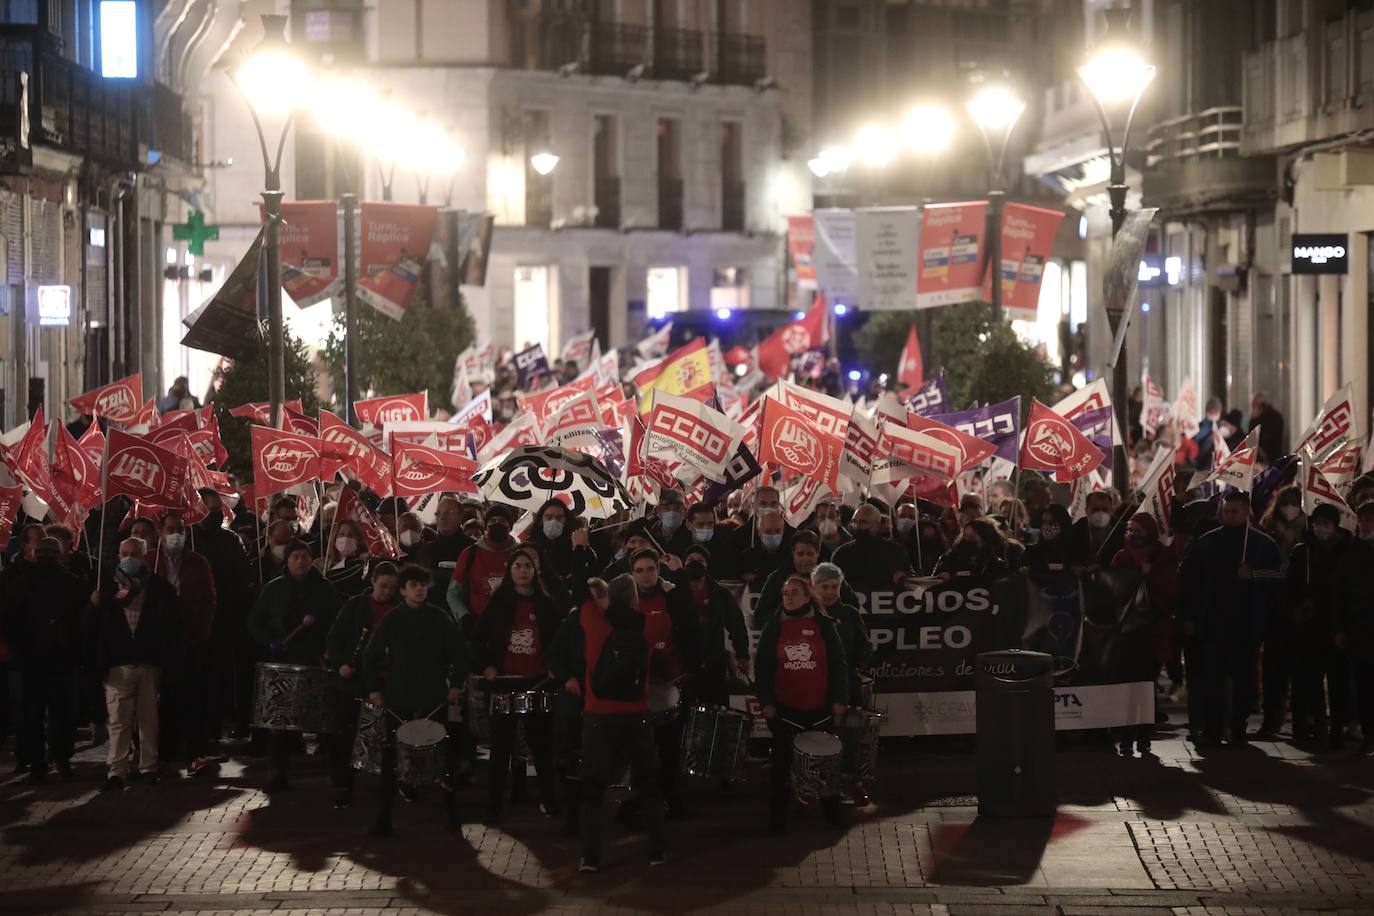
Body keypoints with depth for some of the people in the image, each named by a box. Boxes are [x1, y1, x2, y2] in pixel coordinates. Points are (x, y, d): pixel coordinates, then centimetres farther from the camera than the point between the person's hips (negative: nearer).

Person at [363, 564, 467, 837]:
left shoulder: (439, 618, 1)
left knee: (442, 753, 3)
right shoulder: (391, 620, 2)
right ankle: (383, 817, 1)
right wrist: (374, 688, 1)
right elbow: (371, 655, 7)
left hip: (434, 697, 0)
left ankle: (452, 813, 13)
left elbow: (459, 651, 6)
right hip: (398, 697, 0)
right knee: (392, 756, -3)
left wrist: (456, 683, 0)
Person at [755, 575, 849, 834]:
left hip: (819, 707, 0)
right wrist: (766, 701, -6)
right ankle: (777, 817, 7)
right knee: (781, 760, 1)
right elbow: (762, 666, 2)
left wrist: (839, 699, -8)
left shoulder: (824, 625, -1)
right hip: (784, 708, 0)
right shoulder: (774, 628, 2)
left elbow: (838, 664, -2)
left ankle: (832, 810, 25)